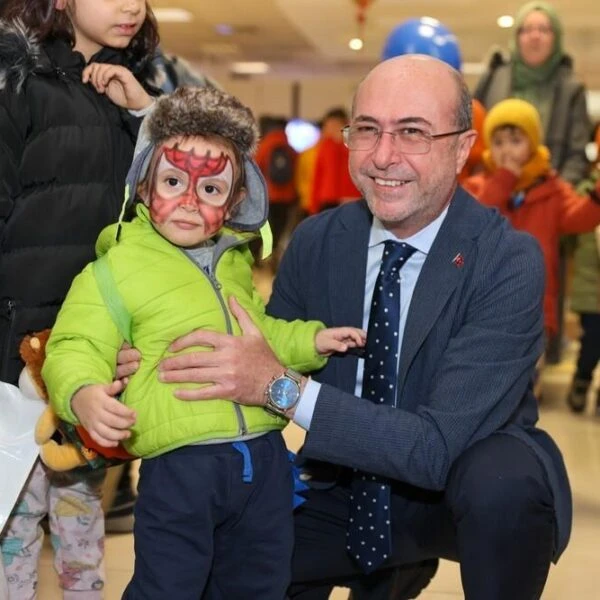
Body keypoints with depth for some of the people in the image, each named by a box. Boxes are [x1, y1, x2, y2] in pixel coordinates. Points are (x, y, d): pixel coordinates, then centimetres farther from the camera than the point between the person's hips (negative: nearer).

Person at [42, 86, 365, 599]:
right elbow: (76, 348, -13)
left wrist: (310, 341, 14)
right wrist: (83, 394, -33)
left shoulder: (236, 260, 12)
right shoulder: (115, 269, -7)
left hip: (264, 456, 6)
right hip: (179, 465, -6)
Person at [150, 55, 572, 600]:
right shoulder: (316, 241, -7)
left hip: (480, 486, -4)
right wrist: (157, 367, -17)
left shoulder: (508, 262, -22)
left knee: (497, 480, -35)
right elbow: (263, 362, 2)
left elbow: (439, 447, -29)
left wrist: (283, 386, -36)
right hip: (351, 488, 4)